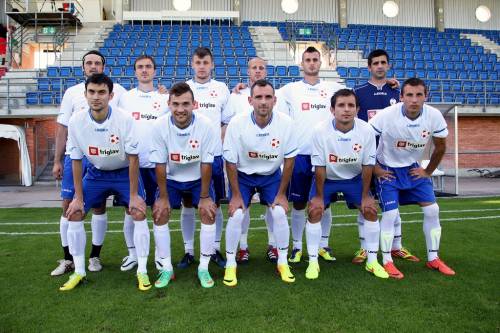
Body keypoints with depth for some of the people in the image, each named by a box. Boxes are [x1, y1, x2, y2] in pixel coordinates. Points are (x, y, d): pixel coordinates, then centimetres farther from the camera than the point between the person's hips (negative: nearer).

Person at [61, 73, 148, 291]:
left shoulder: (124, 120, -26)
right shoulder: (76, 122, -18)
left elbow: (133, 158, -18)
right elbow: (76, 161, -7)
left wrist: (133, 195, -17)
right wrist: (78, 197, -6)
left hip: (124, 172, -3)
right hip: (96, 173, 3)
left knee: (139, 213, -16)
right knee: (74, 214, -3)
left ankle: (142, 271, -2)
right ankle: (79, 272, 13)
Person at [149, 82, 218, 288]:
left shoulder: (206, 126, -26)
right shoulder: (160, 126, -23)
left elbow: (206, 164, -19)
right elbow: (160, 164, -15)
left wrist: (204, 196, -15)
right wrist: (163, 197, -12)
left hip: (198, 178, -1)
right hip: (171, 178, 1)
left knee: (208, 214, -14)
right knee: (160, 213, -11)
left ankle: (204, 268, 0)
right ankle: (166, 267, 4)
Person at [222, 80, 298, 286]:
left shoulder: (285, 123, -21)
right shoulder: (237, 123, -25)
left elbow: (289, 159, -9)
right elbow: (230, 162, -14)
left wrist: (281, 193, -7)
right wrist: (236, 195, -11)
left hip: (272, 175, 1)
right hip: (243, 175, -1)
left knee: (279, 213, -11)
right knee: (236, 215, -12)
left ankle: (283, 262, 12)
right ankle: (230, 265, 9)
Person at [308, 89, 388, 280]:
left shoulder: (367, 131, -23)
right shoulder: (320, 131, -28)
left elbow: (367, 165, -12)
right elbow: (320, 167, -18)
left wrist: (365, 195, -7)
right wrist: (318, 196, -13)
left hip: (354, 178, 2)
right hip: (327, 178, -1)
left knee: (371, 211, -6)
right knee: (314, 212, -14)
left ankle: (372, 261, 11)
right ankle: (313, 262, 0)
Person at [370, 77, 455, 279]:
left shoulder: (434, 116, -16)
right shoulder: (387, 116, -27)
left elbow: (440, 147, 1)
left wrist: (428, 171, 3)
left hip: (414, 168, 4)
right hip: (387, 169, -4)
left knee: (432, 210, 1)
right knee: (390, 214, -9)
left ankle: (433, 259, 19)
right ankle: (387, 262, 8)